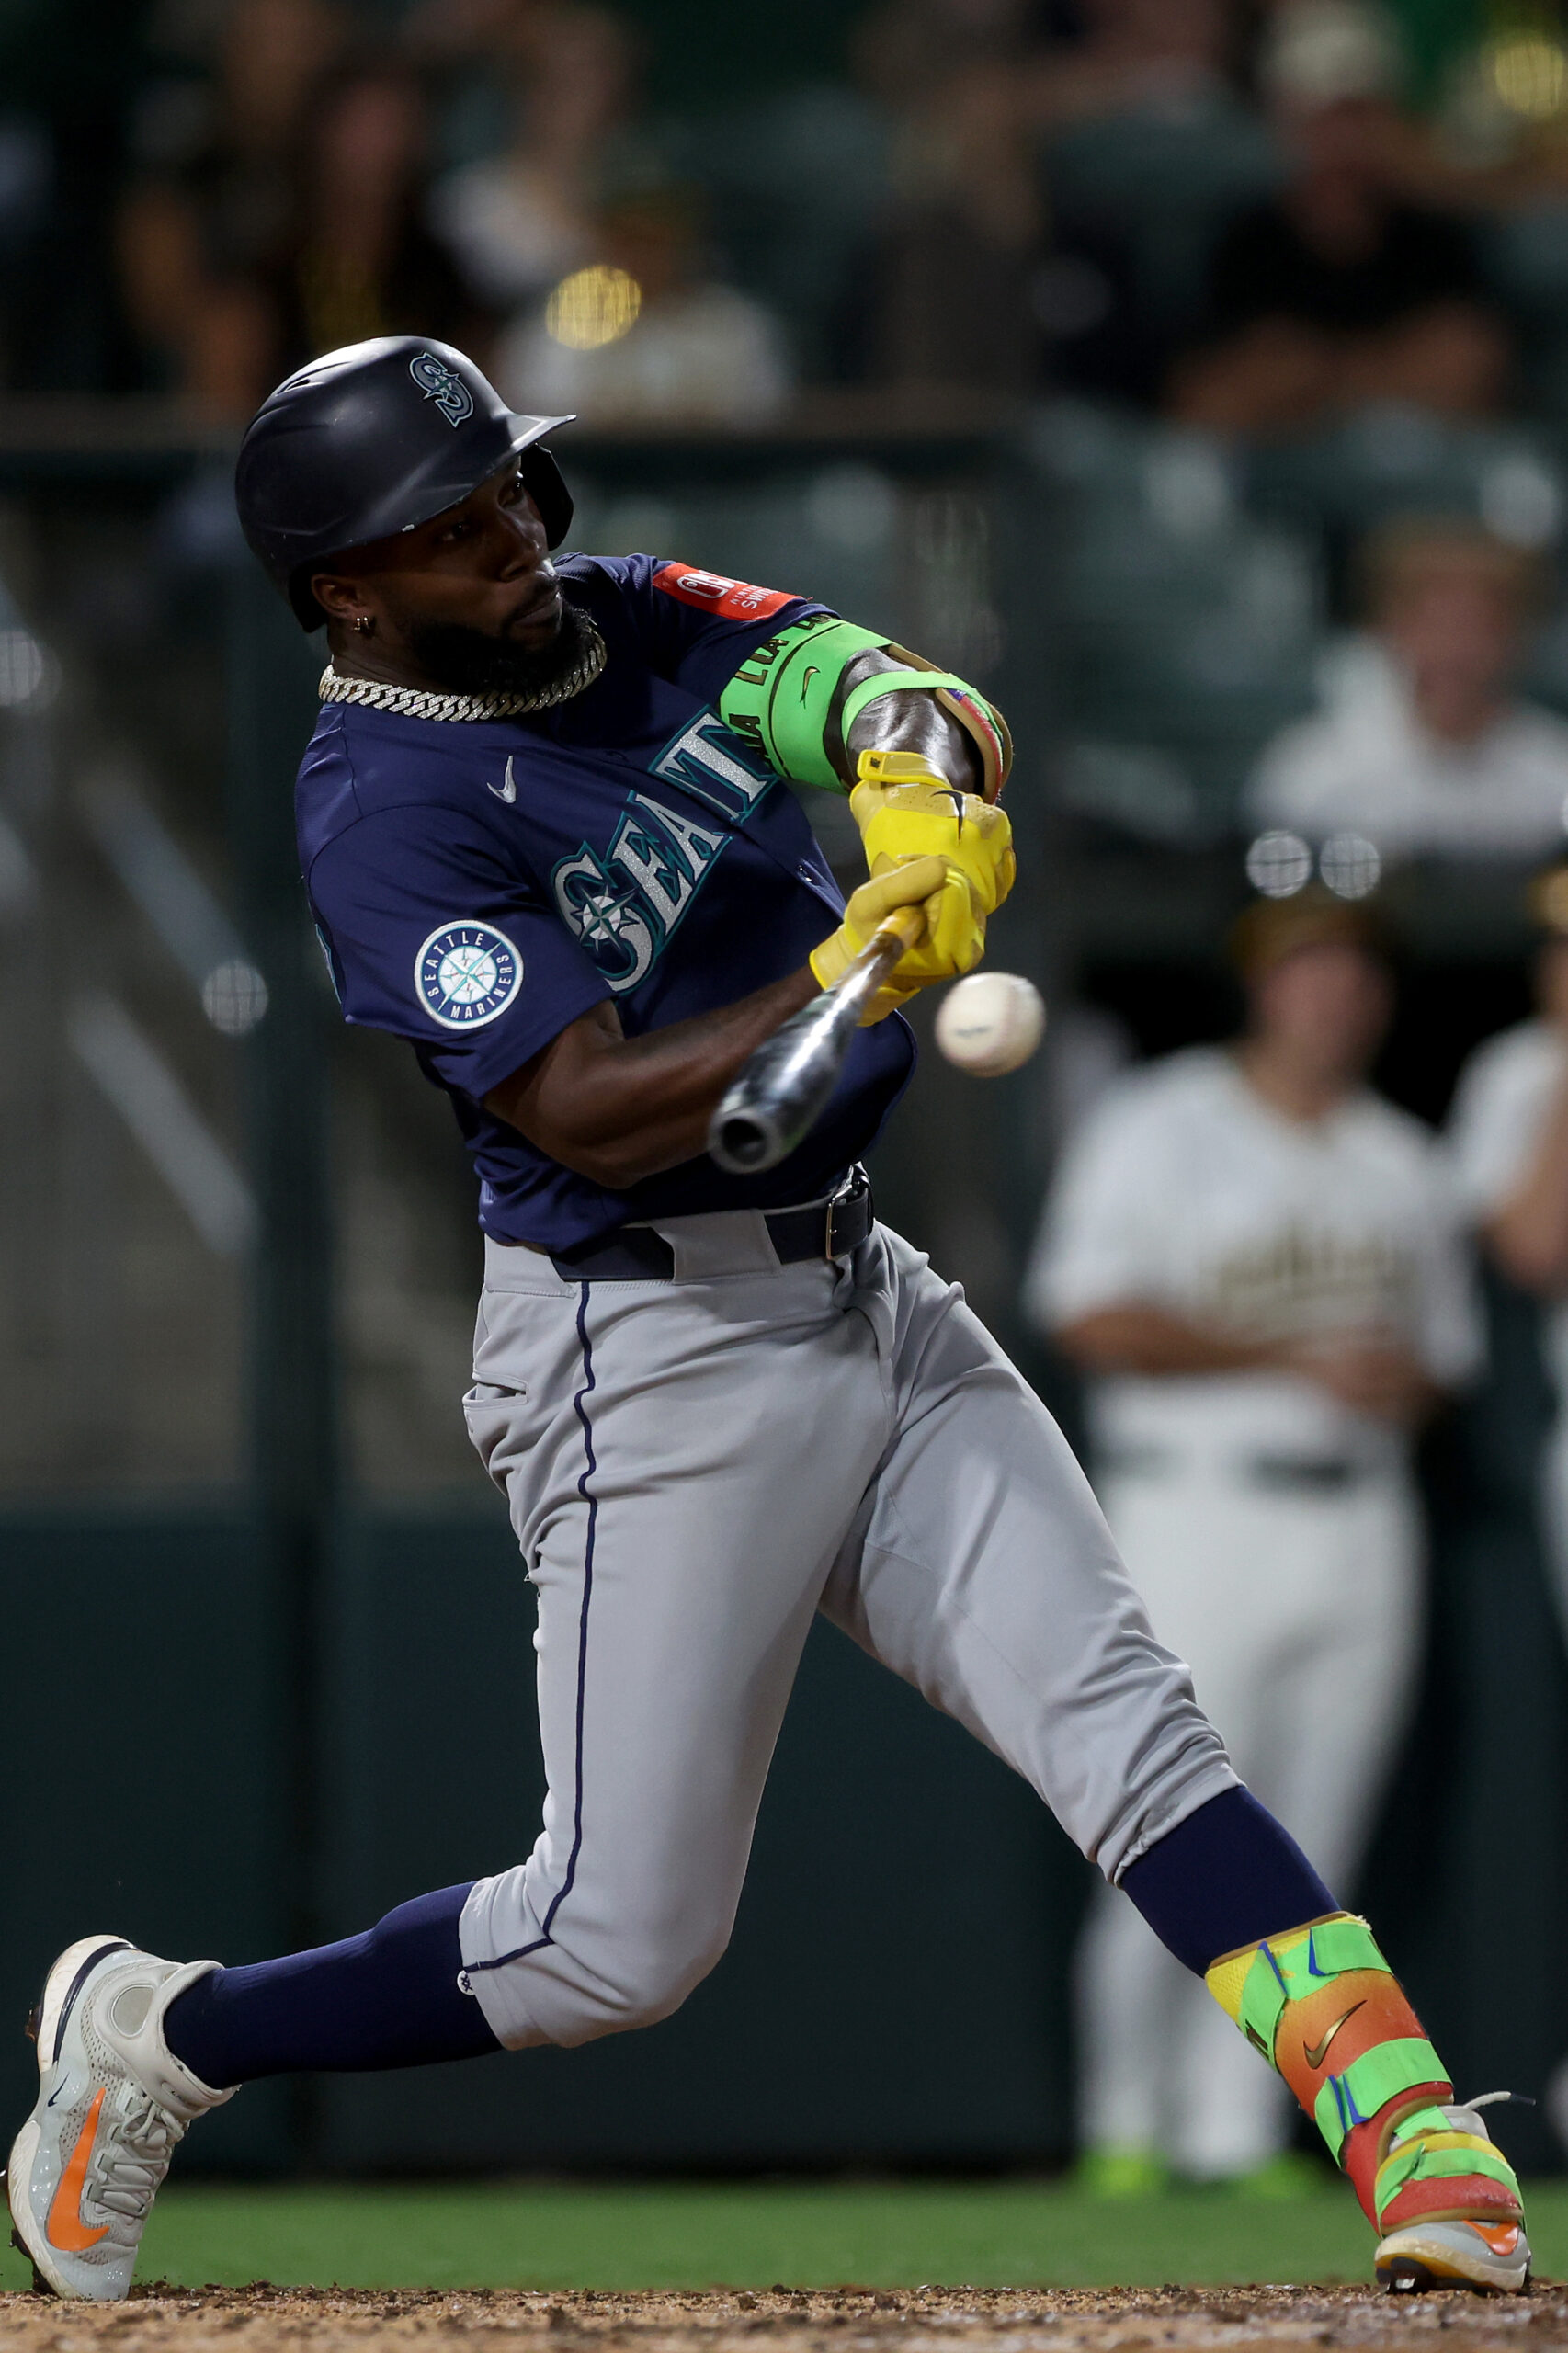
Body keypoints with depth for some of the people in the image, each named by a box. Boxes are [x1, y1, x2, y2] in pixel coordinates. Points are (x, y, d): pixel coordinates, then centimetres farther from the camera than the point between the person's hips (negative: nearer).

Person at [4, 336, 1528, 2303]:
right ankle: (159, 2037, 14)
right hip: (654, 1356, -7)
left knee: (1127, 1726, -7)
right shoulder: (385, 817, -14)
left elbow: (900, 699, -2)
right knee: (623, 1938, -5)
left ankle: (1421, 2147, -15)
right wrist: (849, 975, -33)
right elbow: (593, 1110, -23)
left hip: (868, 1303, 7)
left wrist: (921, 749, -25)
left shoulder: (643, 622, 8)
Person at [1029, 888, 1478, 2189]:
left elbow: (1442, 1347, 23)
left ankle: (1237, 2133, 6)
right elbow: (1096, 1318, -12)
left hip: (1360, 1522, 5)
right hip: (1200, 1508, -5)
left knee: (1307, 1860, 1)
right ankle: (1125, 2129, 5)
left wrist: (1411, 1384, -2)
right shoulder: (1161, 1128, -1)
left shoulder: (1404, 1162, 17)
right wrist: (1297, 1360, -15)